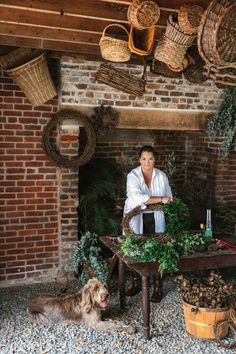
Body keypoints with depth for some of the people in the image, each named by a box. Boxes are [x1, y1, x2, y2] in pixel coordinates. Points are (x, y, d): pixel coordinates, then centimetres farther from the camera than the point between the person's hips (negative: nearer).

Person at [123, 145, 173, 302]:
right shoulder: (133, 176, -12)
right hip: (136, 219, -1)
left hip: (155, 218, 2)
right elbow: (137, 197, -28)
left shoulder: (162, 176, 0)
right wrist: (160, 199, -28)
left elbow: (169, 197, 14)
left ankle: (158, 287, 14)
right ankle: (137, 283, 27)